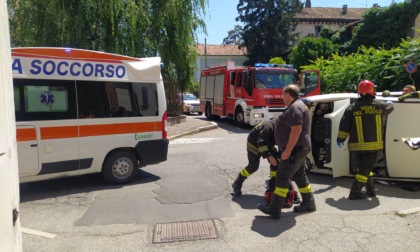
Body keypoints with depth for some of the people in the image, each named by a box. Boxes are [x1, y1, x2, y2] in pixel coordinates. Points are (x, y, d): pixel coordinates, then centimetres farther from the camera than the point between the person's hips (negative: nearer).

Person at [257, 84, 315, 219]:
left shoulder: (295, 108, -17)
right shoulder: (297, 105, 17)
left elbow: (296, 130, -26)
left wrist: (287, 151, -25)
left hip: (295, 149, -11)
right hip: (298, 149, 11)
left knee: (282, 177, -8)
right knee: (300, 176, 18)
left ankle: (274, 209, -4)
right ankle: (309, 203, 28)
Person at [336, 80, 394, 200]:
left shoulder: (352, 108, -4)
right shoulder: (380, 105, -2)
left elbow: (344, 126, -3)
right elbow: (390, 107, 22)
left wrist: (340, 139, 10)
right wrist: (389, 102, 46)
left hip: (356, 146, 1)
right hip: (373, 145, -1)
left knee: (363, 167, 17)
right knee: (366, 169, 4)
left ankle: (371, 190, 26)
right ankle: (355, 192, 1)